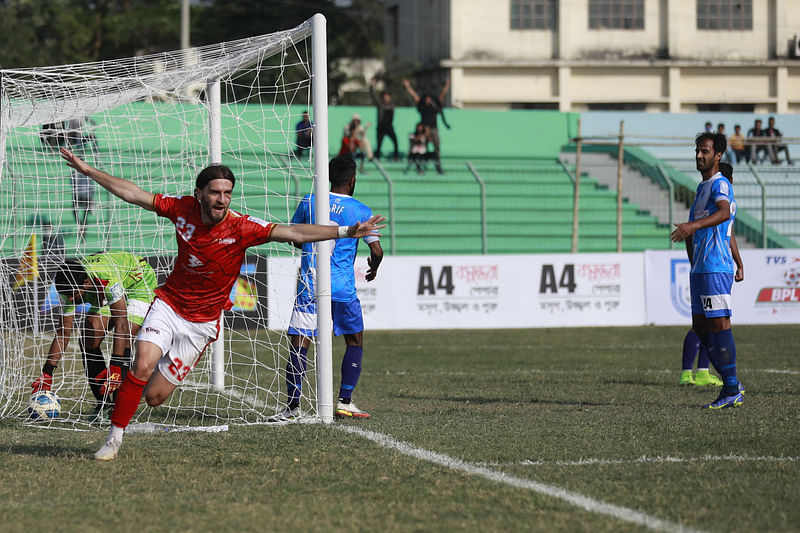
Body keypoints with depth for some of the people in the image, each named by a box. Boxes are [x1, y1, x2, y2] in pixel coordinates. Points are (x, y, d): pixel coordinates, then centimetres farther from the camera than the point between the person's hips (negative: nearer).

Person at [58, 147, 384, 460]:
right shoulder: (183, 208, -11)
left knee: (155, 396, -2)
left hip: (201, 323, -1)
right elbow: (133, 194, -2)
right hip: (168, 305, 1)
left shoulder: (240, 228, -18)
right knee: (142, 366, -23)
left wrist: (346, 231, -35)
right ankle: (114, 439, -5)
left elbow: (294, 233, -25)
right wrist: (87, 170, -2)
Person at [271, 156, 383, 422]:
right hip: (343, 288, -1)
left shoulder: (309, 202, 4)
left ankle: (293, 406, -11)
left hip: (309, 286, 1)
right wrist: (374, 267, 19)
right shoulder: (361, 211, -1)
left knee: (299, 343, -3)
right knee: (355, 341, 17)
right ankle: (345, 402, 11)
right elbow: (377, 251, -3)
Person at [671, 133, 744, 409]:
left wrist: (694, 225, -45)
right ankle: (730, 385, 13)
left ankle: (733, 390, -7)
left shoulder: (720, 184, -9)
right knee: (700, 325, 9)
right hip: (699, 269, 10)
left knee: (719, 323, -10)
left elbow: (724, 212, -31)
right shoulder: (701, 187, 21)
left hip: (716, 268, -10)